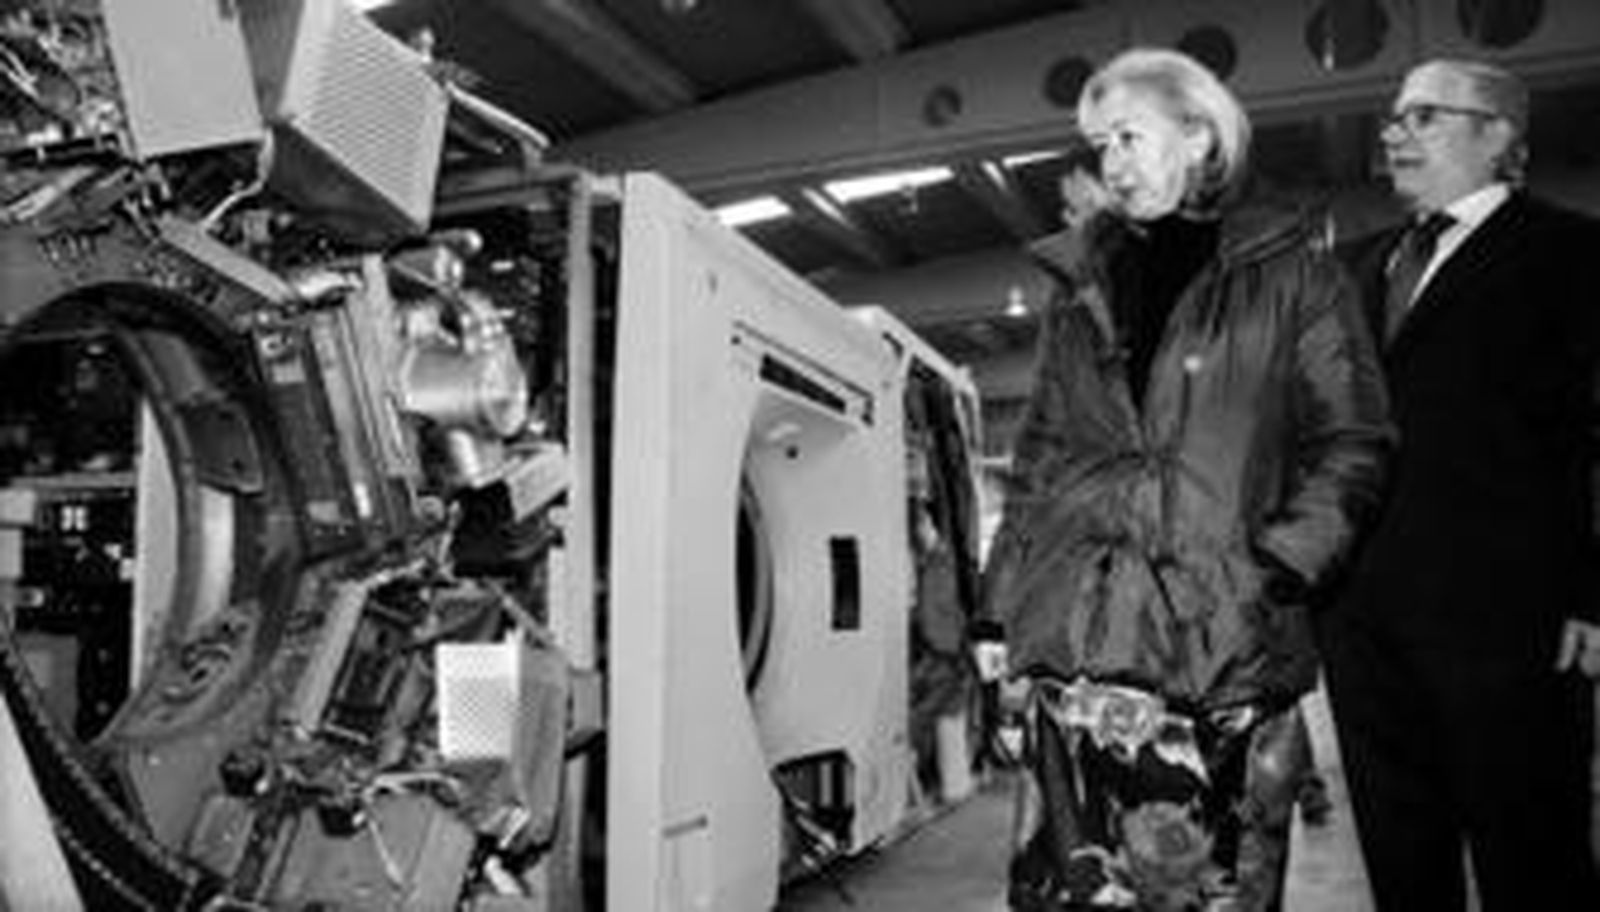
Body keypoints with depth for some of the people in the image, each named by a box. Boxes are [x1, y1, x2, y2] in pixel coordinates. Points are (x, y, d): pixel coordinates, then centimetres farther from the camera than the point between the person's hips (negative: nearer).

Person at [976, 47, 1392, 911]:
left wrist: (1280, 562, -11)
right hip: (1083, 634, 2)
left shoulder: (1292, 272, 8)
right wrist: (998, 603, 9)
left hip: (1234, 638, -2)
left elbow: (1352, 442, 4)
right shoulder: (1081, 285, 16)